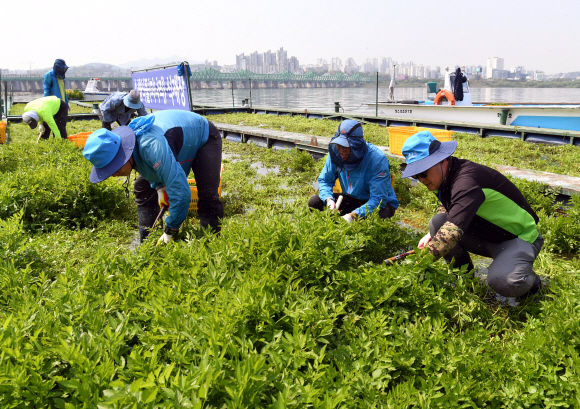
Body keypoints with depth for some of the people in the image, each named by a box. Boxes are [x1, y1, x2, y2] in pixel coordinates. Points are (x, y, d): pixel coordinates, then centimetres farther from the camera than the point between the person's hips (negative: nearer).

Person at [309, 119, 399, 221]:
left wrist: (353, 215, -41)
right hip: (351, 199, 5)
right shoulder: (336, 154, -12)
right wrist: (329, 200, -22)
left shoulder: (378, 159, -28)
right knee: (314, 202, -14)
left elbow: (378, 199, -29)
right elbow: (324, 180, 0)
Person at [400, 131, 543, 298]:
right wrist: (433, 234, -4)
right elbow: (448, 209, 15)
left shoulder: (466, 180, -32)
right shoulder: (444, 176, -4)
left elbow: (453, 230, -42)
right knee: (437, 222, -15)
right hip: (485, 236, 8)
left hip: (519, 238, -8)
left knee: (503, 283, -35)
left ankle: (530, 280, 1)